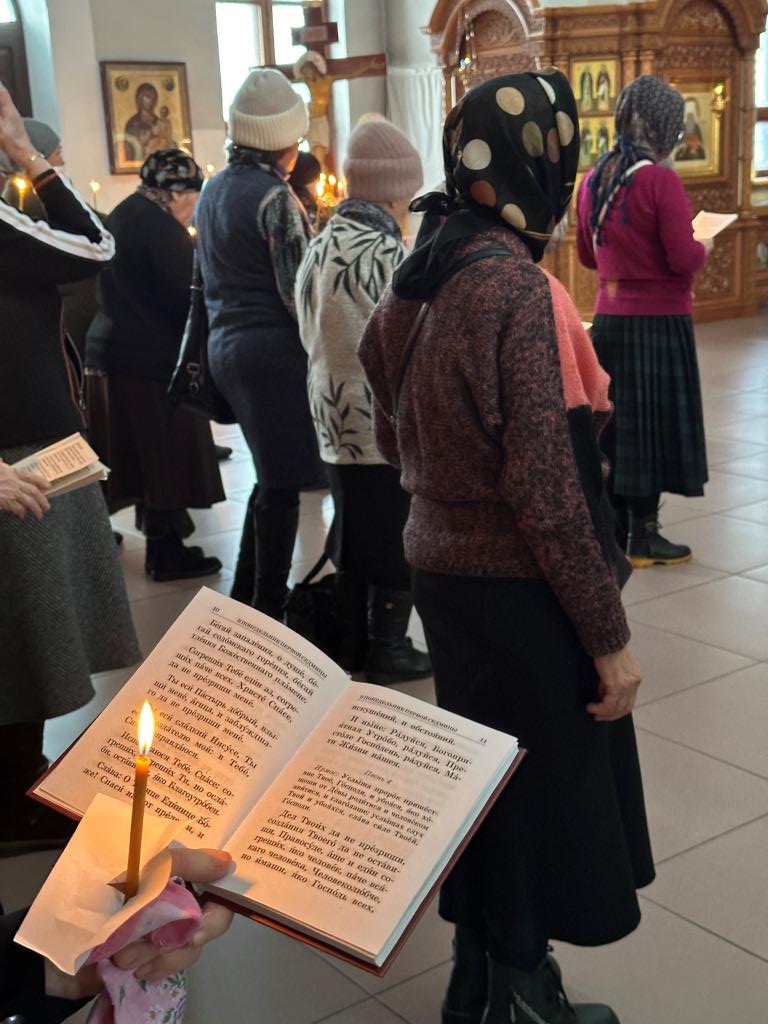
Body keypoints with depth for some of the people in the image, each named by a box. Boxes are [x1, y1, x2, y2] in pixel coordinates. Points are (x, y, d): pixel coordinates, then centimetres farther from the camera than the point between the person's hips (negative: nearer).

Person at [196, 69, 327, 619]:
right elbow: (298, 291, -17)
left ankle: (246, 595, 26)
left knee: (273, 473, 19)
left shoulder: (214, 188, 12)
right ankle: (270, 608, 6)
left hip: (227, 344, 9)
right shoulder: (275, 197, -14)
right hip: (274, 347, -9)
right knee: (283, 482, -1)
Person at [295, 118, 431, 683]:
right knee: (397, 540, 4)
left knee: (354, 531, 17)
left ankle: (353, 640, 26)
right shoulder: (385, 251, -17)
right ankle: (388, 648, 12)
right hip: (387, 423, -8)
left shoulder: (319, 247, 7)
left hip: (334, 419, 8)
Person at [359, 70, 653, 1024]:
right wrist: (609, 637, -15)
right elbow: (546, 492, -22)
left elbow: (395, 437, 12)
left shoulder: (416, 280, 3)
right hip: (517, 587, -8)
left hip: (439, 564, 8)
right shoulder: (515, 287, -21)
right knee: (541, 788, 10)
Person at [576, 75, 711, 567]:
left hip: (609, 316, 7)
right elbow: (683, 259, -18)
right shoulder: (661, 180, -16)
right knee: (651, 422, 2)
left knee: (616, 420, 14)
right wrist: (704, 247, 2)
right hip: (659, 321, -7)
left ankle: (617, 525, 24)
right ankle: (643, 535, 9)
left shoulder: (594, 180, 5)